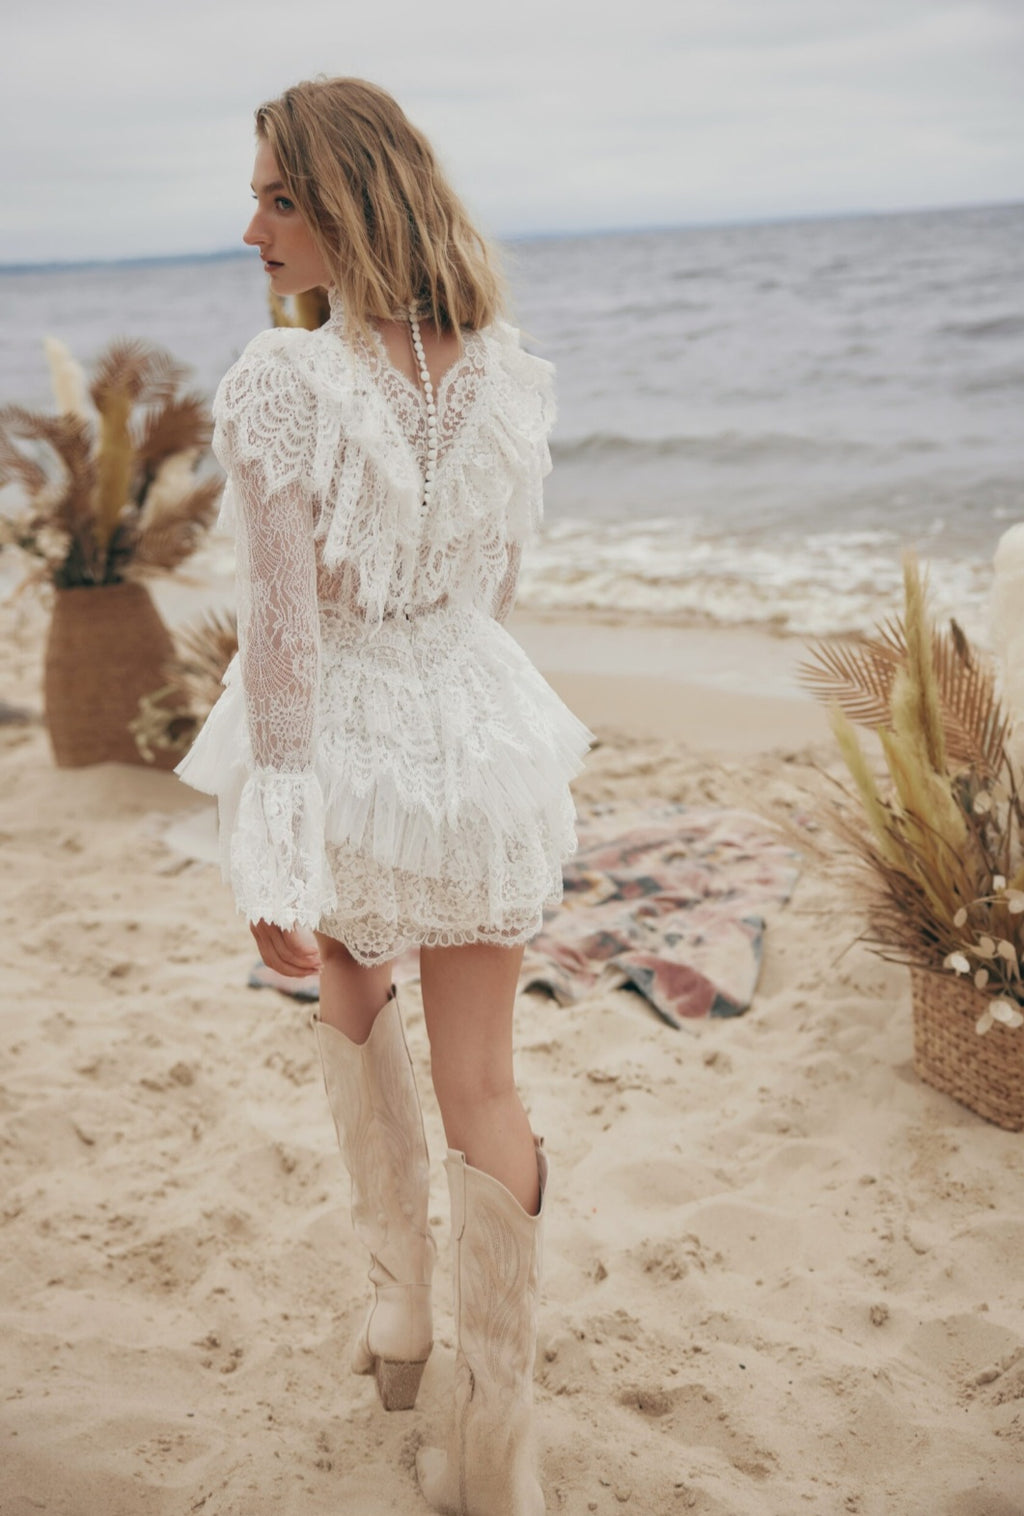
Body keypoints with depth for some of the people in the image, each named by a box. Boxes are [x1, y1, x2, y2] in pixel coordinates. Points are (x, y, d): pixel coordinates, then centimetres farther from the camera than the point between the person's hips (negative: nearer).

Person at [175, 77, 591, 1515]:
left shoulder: (281, 386, -22)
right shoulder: (511, 373, -4)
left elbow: (282, 638, -22)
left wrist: (277, 866, -16)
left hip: (342, 748, -3)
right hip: (477, 736, 3)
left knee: (351, 998, 29)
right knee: (483, 1084, 12)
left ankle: (403, 1302, 39)